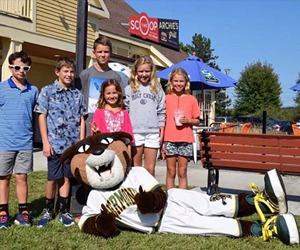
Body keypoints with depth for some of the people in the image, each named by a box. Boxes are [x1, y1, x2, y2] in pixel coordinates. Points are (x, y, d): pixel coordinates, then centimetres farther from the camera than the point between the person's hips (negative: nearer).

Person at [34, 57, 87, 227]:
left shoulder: (78, 94, 9)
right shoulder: (47, 91, 1)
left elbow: (82, 119, 10)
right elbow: (42, 117, -2)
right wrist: (46, 142, -8)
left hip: (72, 144, 2)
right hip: (55, 143, -2)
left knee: (66, 178, 9)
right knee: (53, 179, 4)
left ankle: (63, 211, 20)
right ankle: (48, 211, 21)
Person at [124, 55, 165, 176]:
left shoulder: (157, 89, 9)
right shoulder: (129, 89, 7)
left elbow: (161, 113, 9)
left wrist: (162, 132, 3)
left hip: (152, 133, 0)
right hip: (134, 132, 0)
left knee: (150, 168, 3)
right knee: (135, 168, 6)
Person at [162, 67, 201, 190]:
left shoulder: (192, 99, 4)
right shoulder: (167, 98, 4)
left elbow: (197, 120, 10)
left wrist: (188, 120, -12)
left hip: (186, 140, 0)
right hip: (169, 140, 0)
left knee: (182, 173, 5)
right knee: (171, 172, 6)